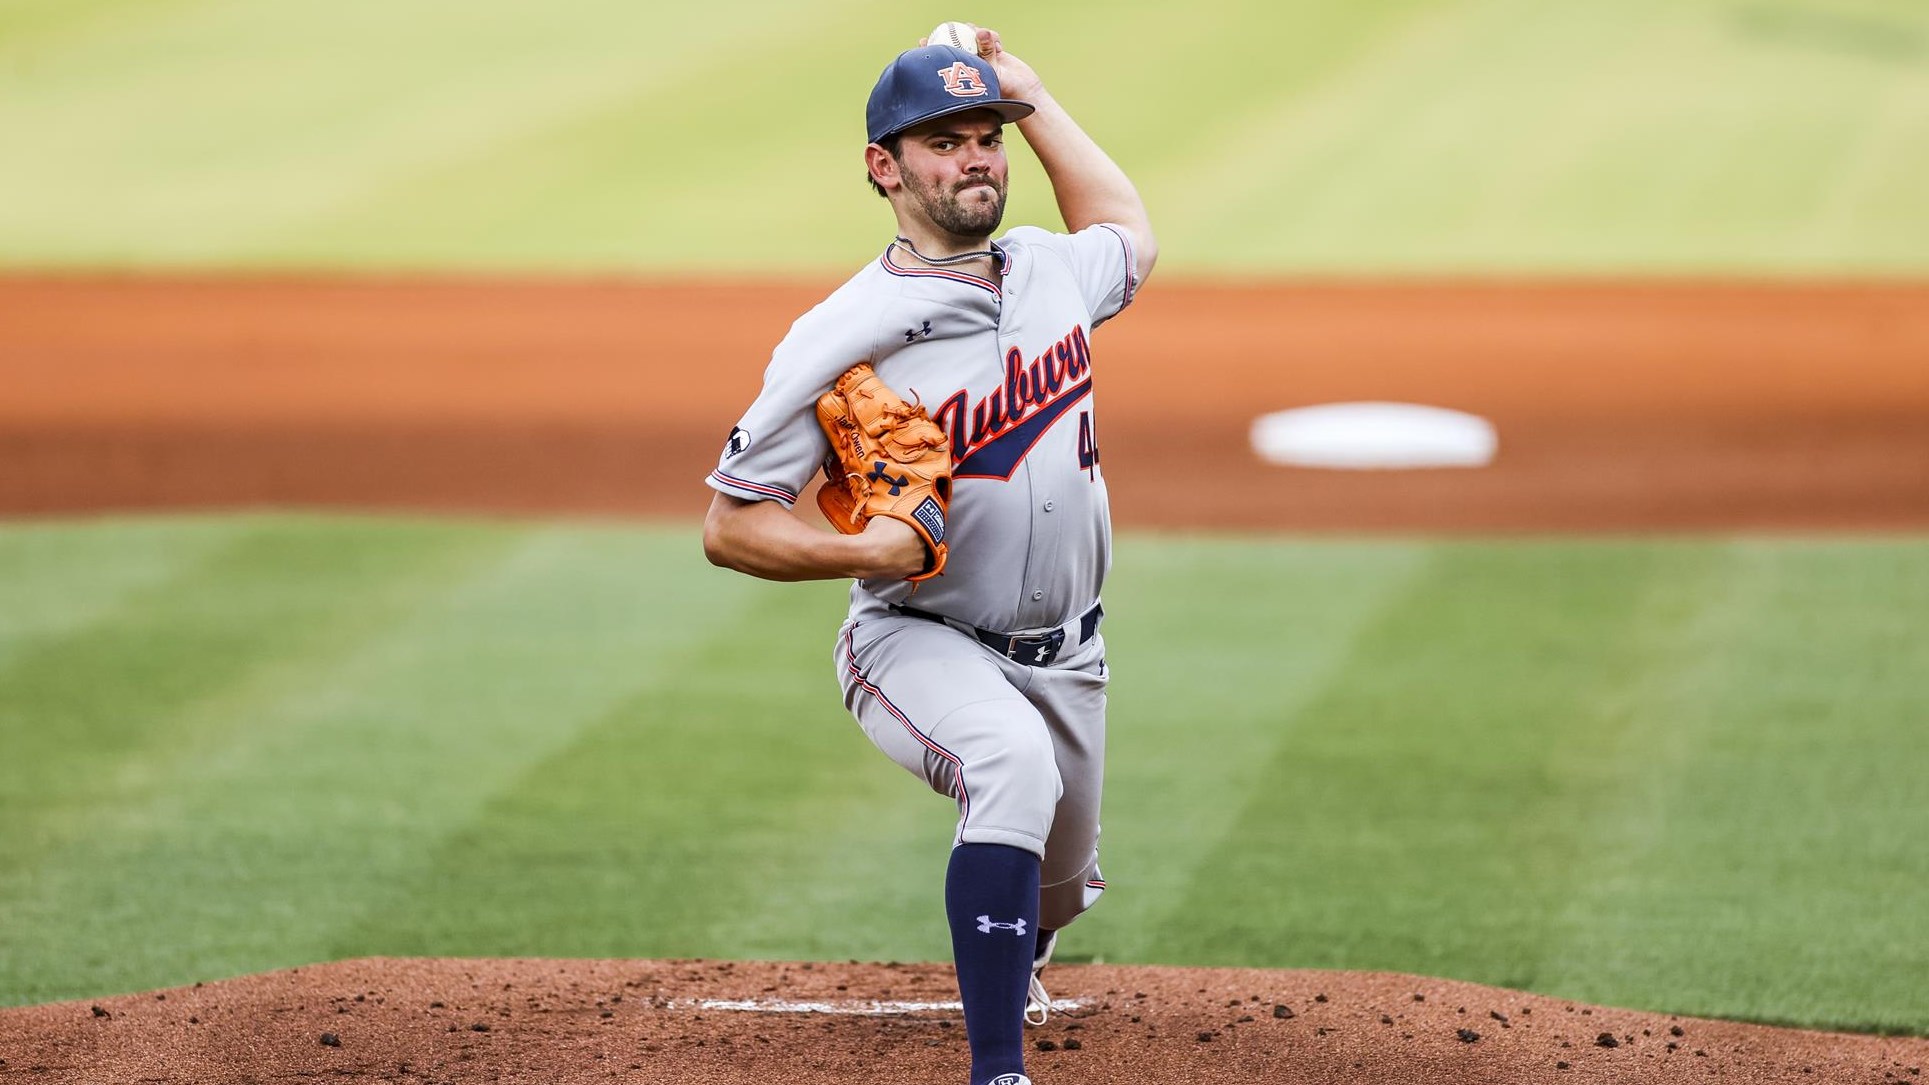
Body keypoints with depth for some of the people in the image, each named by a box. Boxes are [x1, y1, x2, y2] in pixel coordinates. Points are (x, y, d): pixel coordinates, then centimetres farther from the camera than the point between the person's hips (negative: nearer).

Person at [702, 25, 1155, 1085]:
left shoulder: (1053, 269, 0)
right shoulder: (844, 335, -18)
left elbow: (1130, 234, 27)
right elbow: (728, 527, -14)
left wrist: (1032, 100, 18)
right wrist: (862, 552, -31)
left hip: (1065, 656, 6)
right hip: (917, 643, -6)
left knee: (1054, 888, 19)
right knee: (1014, 762, -37)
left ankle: (1009, 964, 59)